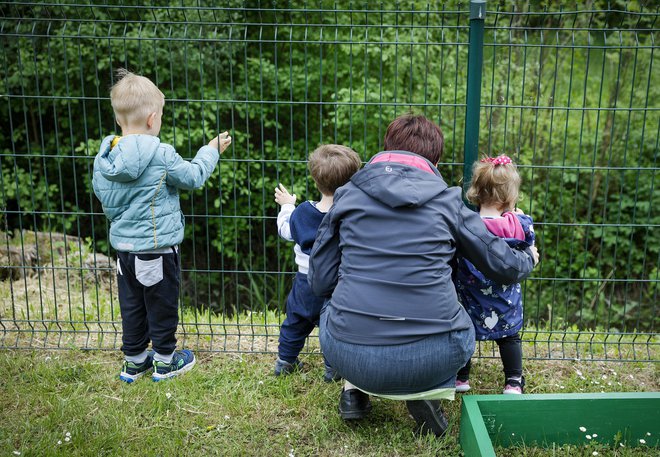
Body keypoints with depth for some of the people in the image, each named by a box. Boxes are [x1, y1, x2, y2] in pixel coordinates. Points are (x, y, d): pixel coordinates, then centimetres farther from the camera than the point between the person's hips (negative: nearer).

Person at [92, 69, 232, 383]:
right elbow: (192, 177, -8)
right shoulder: (160, 154, -21)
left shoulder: (105, 155, -2)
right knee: (162, 305, 11)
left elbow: (102, 194, 8)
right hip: (157, 246, -6)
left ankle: (134, 361, 30)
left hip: (122, 243, 6)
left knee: (131, 305, 18)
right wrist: (211, 151, 8)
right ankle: (165, 361, 26)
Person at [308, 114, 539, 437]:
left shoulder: (347, 195, 7)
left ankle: (354, 390, 20)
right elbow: (504, 266, 15)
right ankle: (430, 392, 10)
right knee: (461, 329, 34)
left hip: (349, 357, 1)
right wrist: (528, 259, 39)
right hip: (429, 358, -1)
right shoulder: (447, 201, 7)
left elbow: (320, 282, 9)